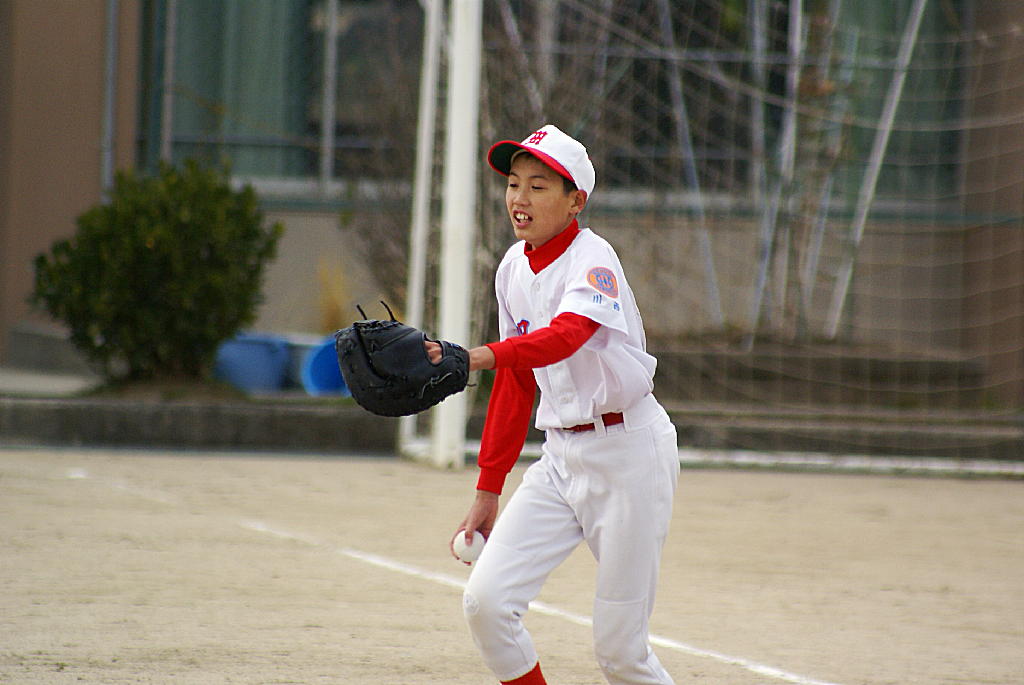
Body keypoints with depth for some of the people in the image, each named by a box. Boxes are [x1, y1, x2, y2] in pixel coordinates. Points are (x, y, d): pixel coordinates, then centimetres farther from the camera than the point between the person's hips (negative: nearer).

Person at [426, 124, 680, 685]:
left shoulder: (593, 259, -15)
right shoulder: (513, 267, 7)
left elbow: (567, 335, -36)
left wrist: (483, 357, -53)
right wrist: (488, 490, 14)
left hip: (629, 453, -7)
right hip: (560, 456, 7)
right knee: (486, 600, -10)